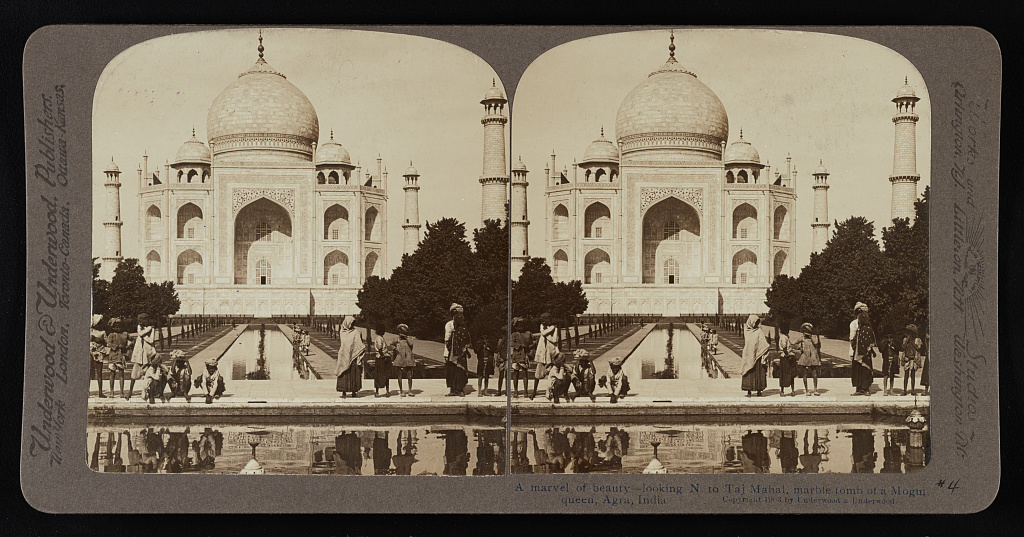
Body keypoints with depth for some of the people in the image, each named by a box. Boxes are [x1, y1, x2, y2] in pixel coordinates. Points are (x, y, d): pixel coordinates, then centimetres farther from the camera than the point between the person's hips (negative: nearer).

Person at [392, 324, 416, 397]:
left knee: (409, 375, -3)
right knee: (400, 375, 1)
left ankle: (410, 390, 5)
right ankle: (401, 391, 8)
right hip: (400, 360, 0)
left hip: (408, 360, 0)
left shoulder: (408, 340, 10)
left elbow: (411, 344, -12)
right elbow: (395, 351, 12)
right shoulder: (397, 341, 8)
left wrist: (406, 337, -6)